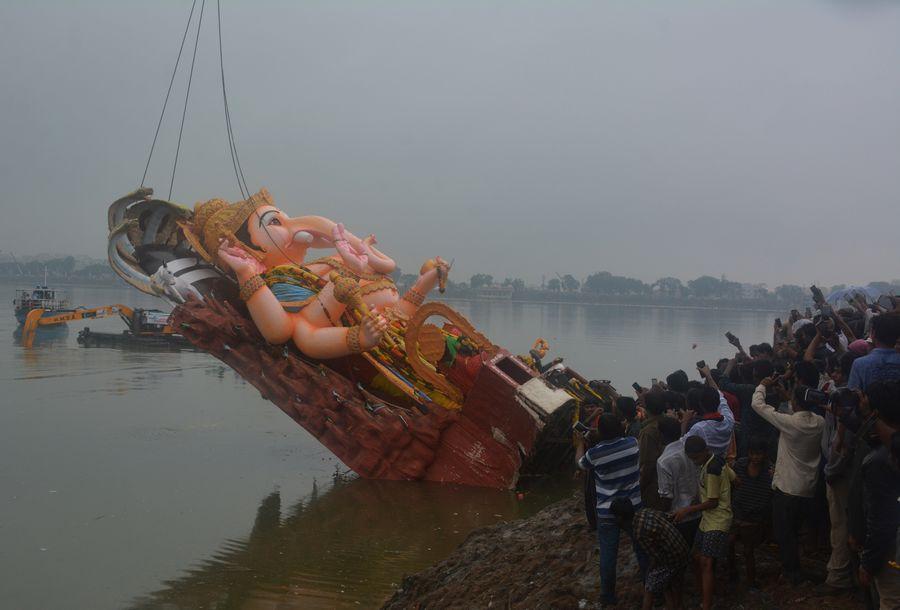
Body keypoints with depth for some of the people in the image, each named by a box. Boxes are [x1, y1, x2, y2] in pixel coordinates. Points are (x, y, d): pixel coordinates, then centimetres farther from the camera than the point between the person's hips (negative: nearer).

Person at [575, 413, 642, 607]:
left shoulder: (594, 454, -19)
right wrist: (598, 437, 16)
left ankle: (608, 596, 23)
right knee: (641, 548, 19)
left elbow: (580, 463, 5)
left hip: (608, 512, -2)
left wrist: (580, 444, 23)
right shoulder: (633, 443, -13)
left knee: (608, 555, 11)